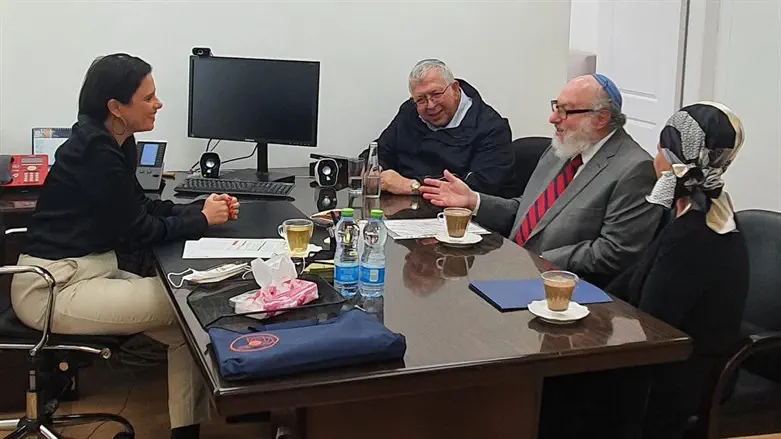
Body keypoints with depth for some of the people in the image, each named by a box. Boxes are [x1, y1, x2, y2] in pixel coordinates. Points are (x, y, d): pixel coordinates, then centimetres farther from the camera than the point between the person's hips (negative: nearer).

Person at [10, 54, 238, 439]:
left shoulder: (113, 142, 6)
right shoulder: (96, 153, -22)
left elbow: (141, 206, 14)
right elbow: (136, 232, -18)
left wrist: (200, 207, 0)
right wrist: (202, 220, -7)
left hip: (86, 272, 9)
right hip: (53, 288, -9)